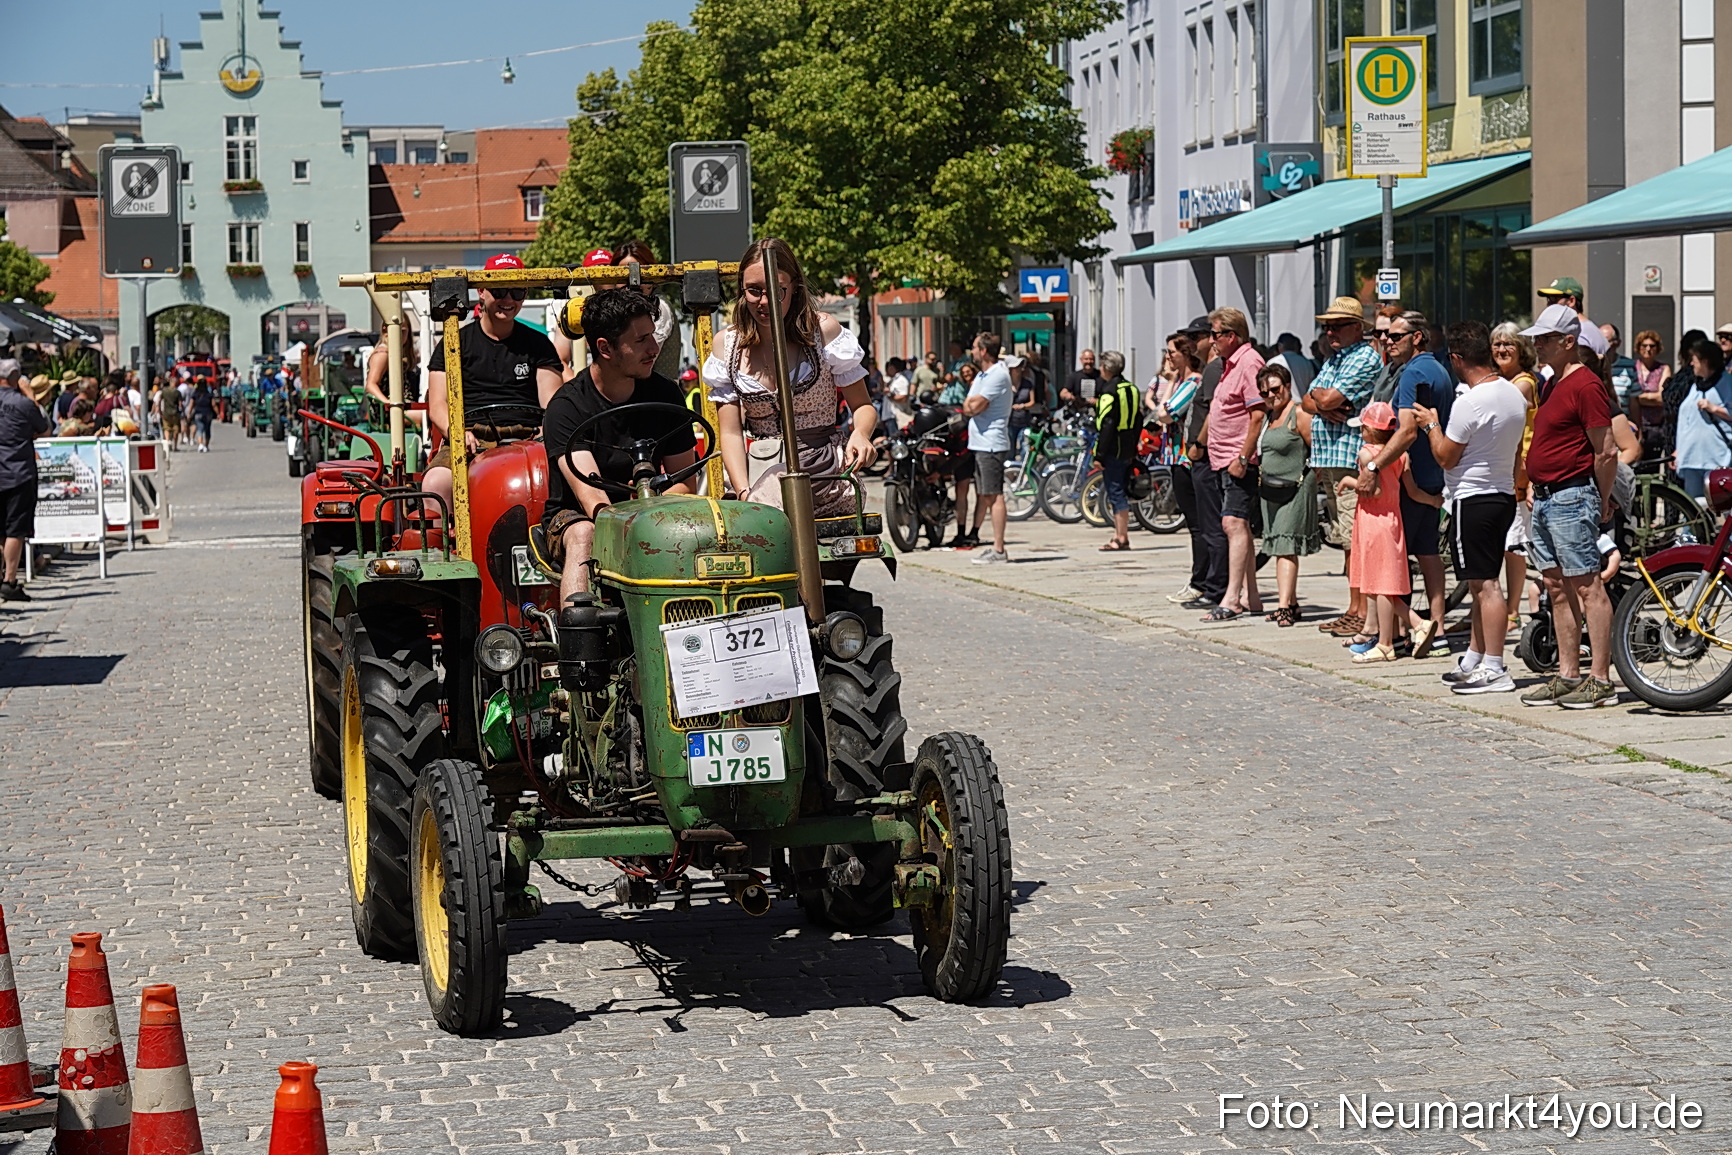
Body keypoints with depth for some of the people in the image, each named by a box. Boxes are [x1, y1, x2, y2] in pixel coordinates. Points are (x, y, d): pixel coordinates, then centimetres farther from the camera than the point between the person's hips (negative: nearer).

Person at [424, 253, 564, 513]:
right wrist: (456, 431, -15)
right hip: (472, 439, -1)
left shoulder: (537, 344, 22)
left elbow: (552, 401, 11)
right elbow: (437, 405, 8)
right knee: (436, 483, -35)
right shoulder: (454, 343, 17)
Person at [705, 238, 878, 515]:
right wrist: (744, 493, -15)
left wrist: (860, 435, -18)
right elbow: (730, 432, 2)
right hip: (761, 471, 3)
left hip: (823, 471, -3)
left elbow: (862, 406, 6)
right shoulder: (727, 344, 7)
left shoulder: (823, 330, 1)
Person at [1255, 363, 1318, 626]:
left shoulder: (1299, 414, -12)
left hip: (1294, 490, -9)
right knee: (1280, 549, 10)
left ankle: (1284, 606, -16)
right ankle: (1291, 604, 15)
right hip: (1270, 490, 9)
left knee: (1286, 547, -13)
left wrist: (1311, 479, -11)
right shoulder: (1269, 416, 14)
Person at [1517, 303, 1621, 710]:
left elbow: (1606, 451, -16)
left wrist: (1603, 502, -8)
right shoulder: (1552, 383, 16)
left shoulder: (1585, 385, -15)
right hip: (1545, 499, 10)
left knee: (1587, 587, -8)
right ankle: (1567, 675, 17)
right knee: (1557, 588, 11)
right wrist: (1536, 486, 18)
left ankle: (1601, 680, -7)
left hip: (1572, 499, -10)